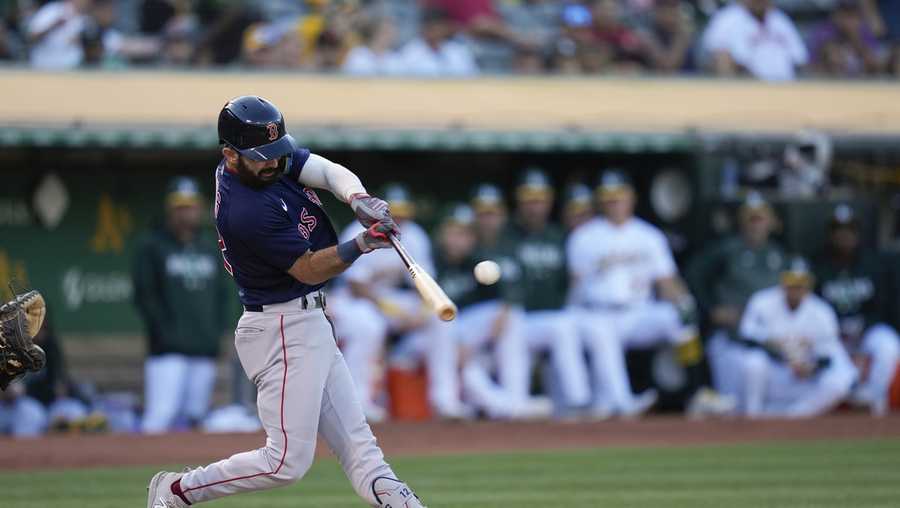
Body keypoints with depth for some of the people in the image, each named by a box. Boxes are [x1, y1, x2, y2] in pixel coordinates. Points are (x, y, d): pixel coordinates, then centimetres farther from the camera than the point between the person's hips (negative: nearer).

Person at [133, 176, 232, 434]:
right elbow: (144, 295, -5)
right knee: (160, 417, -17)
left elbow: (221, 293, 22)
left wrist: (216, 331, 8)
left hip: (204, 350, 6)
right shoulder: (152, 244, 0)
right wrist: (165, 333, -12)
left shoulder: (208, 246, 18)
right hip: (167, 351, -6)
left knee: (193, 418, 5)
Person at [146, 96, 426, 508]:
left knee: (356, 442, 7)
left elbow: (331, 172, -5)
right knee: (288, 462, -6)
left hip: (309, 323, 10)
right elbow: (309, 269, -19)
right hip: (283, 331, -10)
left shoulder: (272, 158, -1)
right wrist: (361, 245, -32)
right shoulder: (247, 211, -26)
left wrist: (358, 197, -26)